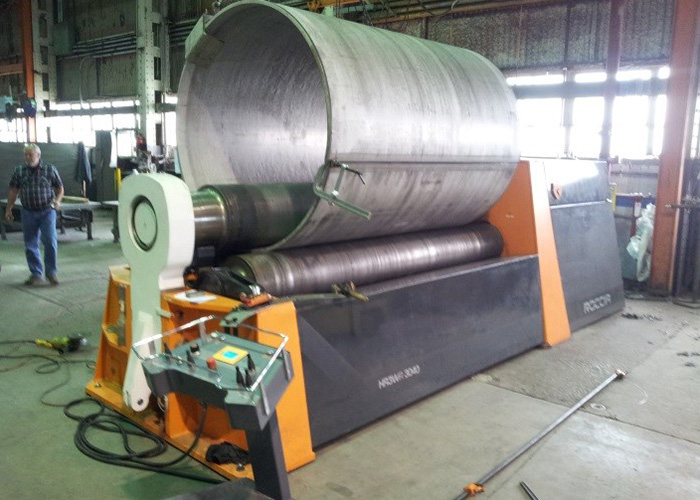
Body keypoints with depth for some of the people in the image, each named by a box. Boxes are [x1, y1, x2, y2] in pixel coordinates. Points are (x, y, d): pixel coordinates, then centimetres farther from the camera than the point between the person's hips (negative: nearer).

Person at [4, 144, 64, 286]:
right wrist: (8, 209, 11)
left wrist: (57, 200, -13)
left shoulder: (50, 169, -1)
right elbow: (14, 191, 12)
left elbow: (60, 188, 5)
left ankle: (51, 272, 5)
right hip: (28, 213, 2)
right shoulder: (19, 171, 4)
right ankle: (36, 275, 16)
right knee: (30, 245, 5)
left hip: (47, 211, -2)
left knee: (50, 242, -11)